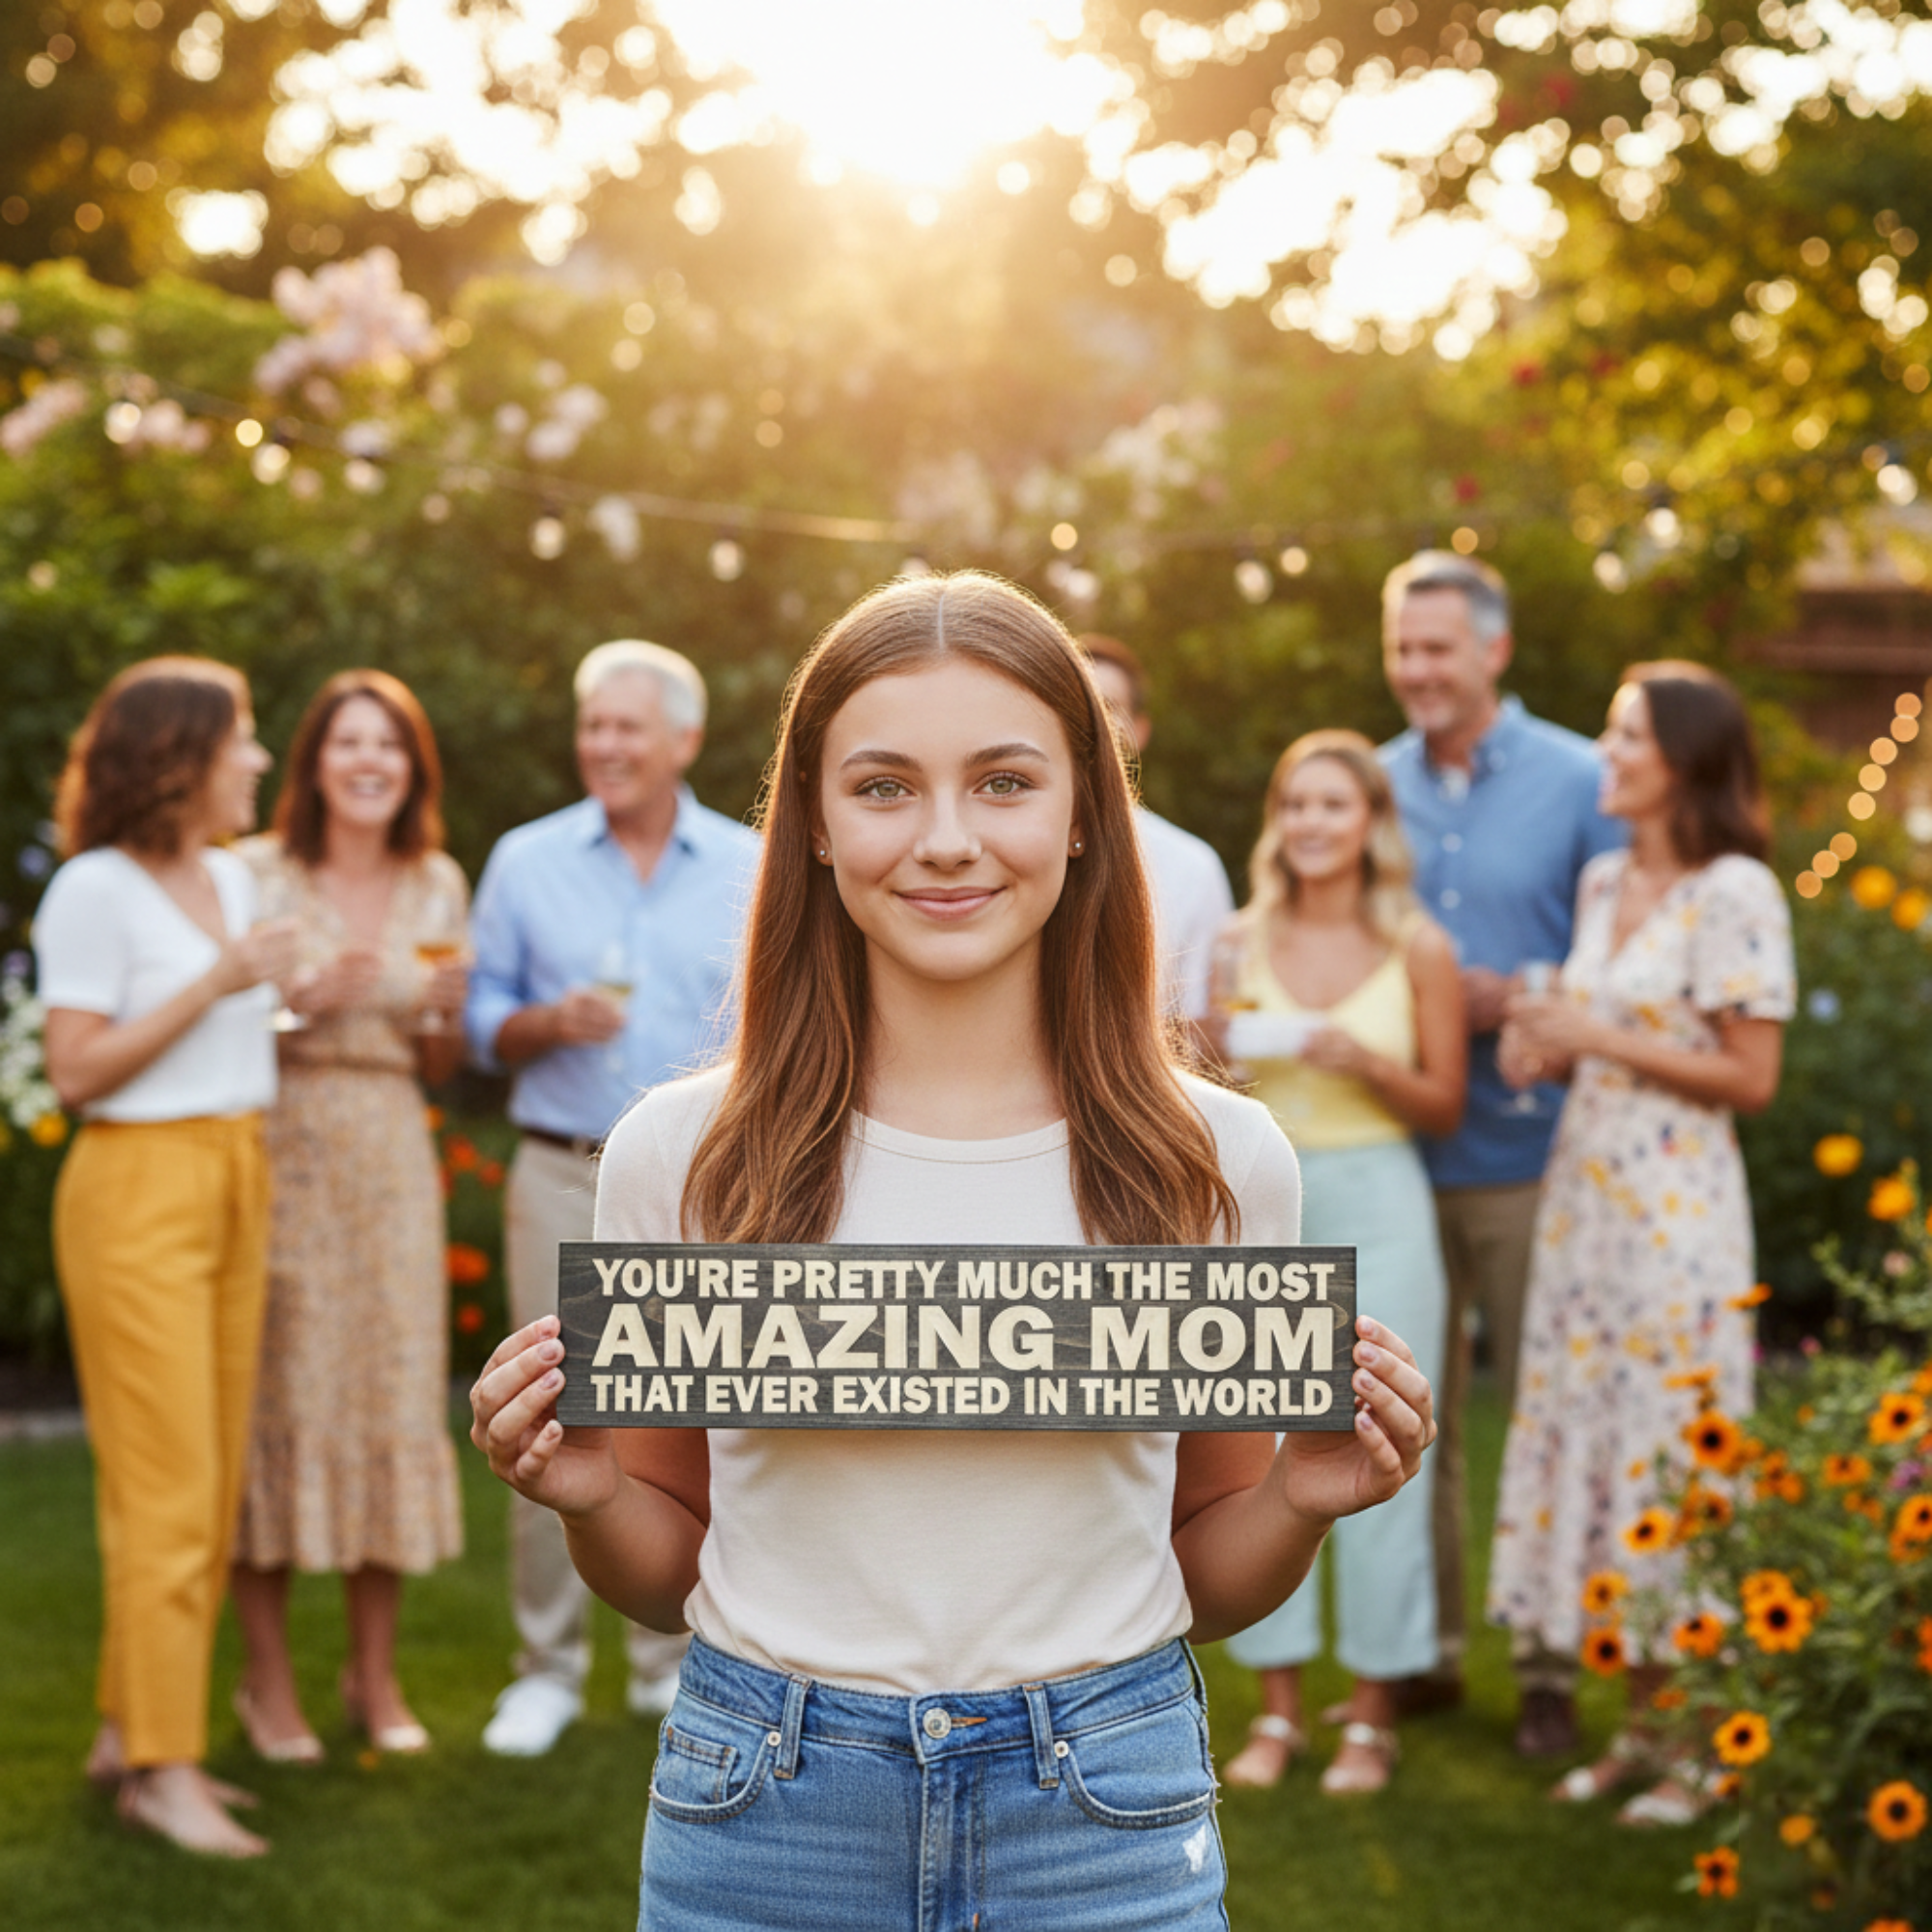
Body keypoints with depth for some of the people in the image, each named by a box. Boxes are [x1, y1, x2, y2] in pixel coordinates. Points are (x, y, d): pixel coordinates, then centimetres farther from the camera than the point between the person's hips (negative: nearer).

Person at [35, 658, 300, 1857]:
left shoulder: (235, 879, 13)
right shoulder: (97, 889, -9)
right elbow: (77, 1070, -12)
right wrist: (216, 984, -17)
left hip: (236, 1180, 7)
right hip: (139, 1187, -7)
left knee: (214, 1484, 7)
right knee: (167, 1488, -7)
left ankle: (130, 1733, 16)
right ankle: (163, 1770, -2)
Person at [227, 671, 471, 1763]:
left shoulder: (439, 885, 10)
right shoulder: (258, 874, -2)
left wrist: (446, 1009, -4)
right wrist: (303, 998, -16)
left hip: (393, 1158, 4)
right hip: (280, 1151, -4)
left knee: (396, 1395, 4)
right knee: (280, 1398, -4)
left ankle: (375, 1674, 17)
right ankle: (268, 1680, 8)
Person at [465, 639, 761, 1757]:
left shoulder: (754, 869, 6)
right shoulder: (526, 863, 6)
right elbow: (484, 1025, 8)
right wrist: (551, 1022, -12)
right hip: (565, 1174, 0)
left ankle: (672, 1660, 16)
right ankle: (549, 1668, 9)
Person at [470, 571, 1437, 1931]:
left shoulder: (1217, 1158, -3)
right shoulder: (681, 1155, -4)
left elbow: (1208, 1585, 8)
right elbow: (668, 1574, 7)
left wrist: (1303, 1502, -10)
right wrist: (590, 1497, -12)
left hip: (1102, 1820, 0)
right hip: (766, 1822, 0)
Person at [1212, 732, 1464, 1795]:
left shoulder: (1416, 947, 0)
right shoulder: (1238, 942, 5)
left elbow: (1445, 1106, 2)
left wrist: (1367, 1062, -14)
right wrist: (1209, 1053, -11)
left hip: (1375, 1207, -2)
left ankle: (1374, 1716, 11)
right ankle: (1277, 1708, 15)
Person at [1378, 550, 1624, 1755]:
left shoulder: (1581, 784, -2)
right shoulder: (1374, 787, 10)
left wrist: (1519, 999, -15)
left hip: (1529, 1151, -3)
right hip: (1393, 1149, 4)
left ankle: (1552, 1669, 12)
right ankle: (1423, 1653, 21)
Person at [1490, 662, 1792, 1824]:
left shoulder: (1734, 892, -11)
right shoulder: (1604, 882, 12)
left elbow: (1749, 1077, -14)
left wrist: (1598, 1041, -15)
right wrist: (1548, 1050, 3)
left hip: (1677, 1204, -8)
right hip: (1586, 1190, 8)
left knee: (1675, 1460, -3)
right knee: (1593, 1441, 9)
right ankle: (1642, 1727, 20)